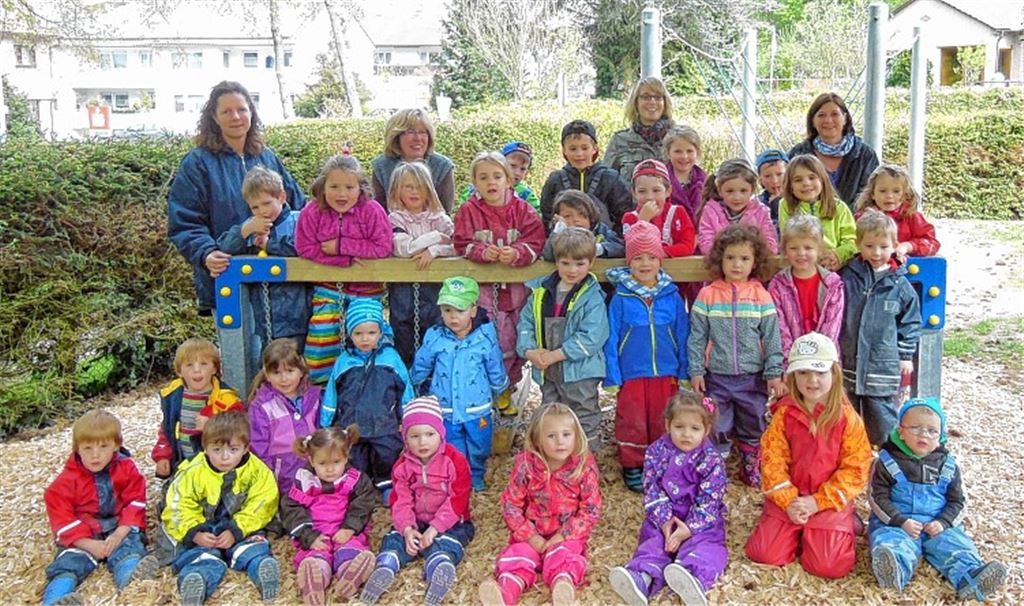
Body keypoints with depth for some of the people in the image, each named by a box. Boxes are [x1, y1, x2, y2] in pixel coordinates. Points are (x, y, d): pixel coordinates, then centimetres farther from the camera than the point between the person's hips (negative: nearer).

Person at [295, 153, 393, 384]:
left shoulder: (372, 211, -12)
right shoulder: (312, 213, -7)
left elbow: (383, 247, -18)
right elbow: (305, 248, -10)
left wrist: (341, 245, -21)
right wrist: (347, 259, -19)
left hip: (366, 287, -1)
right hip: (328, 285, 1)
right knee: (322, 330, -12)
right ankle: (320, 378, 4)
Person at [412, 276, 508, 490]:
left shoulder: (485, 337, -11)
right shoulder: (434, 337, -10)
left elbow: (496, 370, 4)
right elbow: (420, 367, 7)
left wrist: (498, 388, 15)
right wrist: (419, 385, 17)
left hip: (477, 410, 0)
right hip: (445, 410, 0)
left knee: (479, 449, 18)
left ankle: (477, 477, 42)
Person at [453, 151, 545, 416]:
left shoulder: (522, 209, 1)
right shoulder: (469, 210, -1)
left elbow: (535, 241, -8)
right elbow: (462, 243, -6)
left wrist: (517, 254, -26)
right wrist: (482, 252, -25)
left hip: (516, 285, 2)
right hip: (482, 286, -2)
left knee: (515, 340, 10)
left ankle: (507, 389, 27)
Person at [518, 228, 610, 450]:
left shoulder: (592, 298, -14)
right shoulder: (540, 291, 3)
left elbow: (590, 338, -21)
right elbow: (526, 323, 5)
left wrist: (556, 355, -21)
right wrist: (529, 351, -12)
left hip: (579, 372, -6)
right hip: (547, 373, 6)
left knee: (586, 422, 9)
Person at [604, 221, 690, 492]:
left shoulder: (672, 297, -1)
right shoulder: (620, 299, -7)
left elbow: (682, 337, 5)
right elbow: (611, 340, -3)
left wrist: (684, 372, 5)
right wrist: (612, 377, -4)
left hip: (666, 373, 2)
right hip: (631, 374, -2)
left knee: (663, 422, 13)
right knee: (632, 423, 5)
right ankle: (632, 466, 23)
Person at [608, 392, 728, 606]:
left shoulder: (711, 460, -9)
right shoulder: (657, 451, -1)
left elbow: (709, 501, -14)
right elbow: (652, 491, -4)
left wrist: (690, 528, -25)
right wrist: (664, 520, -18)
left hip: (701, 521, -2)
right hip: (664, 518, 2)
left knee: (703, 546, -30)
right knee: (654, 543, -22)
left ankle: (693, 578, -58)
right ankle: (641, 579, -47)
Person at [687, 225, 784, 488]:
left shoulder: (761, 296, -4)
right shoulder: (707, 295, -5)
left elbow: (772, 338, -2)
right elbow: (697, 336, -2)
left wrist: (774, 373, -5)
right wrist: (696, 370, -5)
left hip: (753, 377, 1)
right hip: (717, 376, -1)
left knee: (753, 425, 16)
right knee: (716, 427, 9)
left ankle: (752, 466, 33)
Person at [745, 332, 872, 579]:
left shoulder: (847, 418, -7)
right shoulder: (784, 413, -2)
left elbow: (855, 468, -9)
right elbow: (772, 459, -3)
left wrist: (818, 501, -15)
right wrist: (788, 500, -14)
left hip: (830, 502, -2)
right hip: (788, 499, 2)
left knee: (829, 565, -14)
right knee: (764, 554, -9)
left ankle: (846, 530, 18)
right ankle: (798, 533, 21)